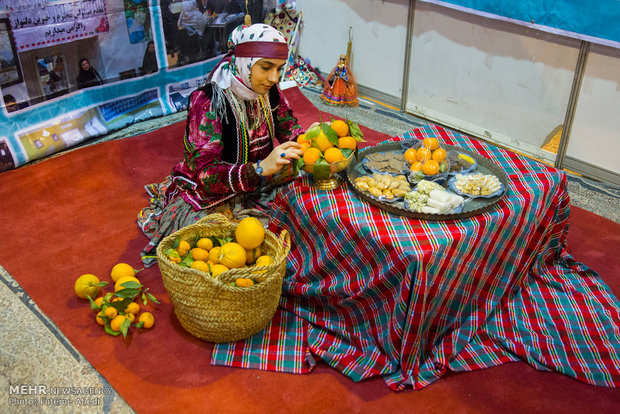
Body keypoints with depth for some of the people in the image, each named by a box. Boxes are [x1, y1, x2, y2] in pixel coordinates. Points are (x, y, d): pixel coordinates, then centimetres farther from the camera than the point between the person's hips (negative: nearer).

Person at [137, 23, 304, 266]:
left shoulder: (268, 91, -5)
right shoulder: (206, 101, -24)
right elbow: (205, 173, -30)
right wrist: (260, 169, -47)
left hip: (255, 188, 6)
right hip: (207, 196, -6)